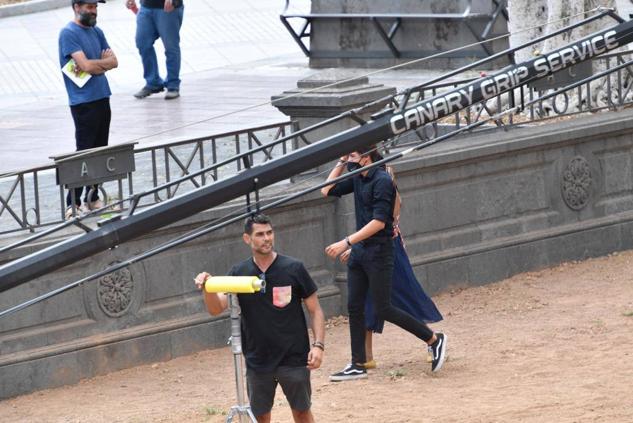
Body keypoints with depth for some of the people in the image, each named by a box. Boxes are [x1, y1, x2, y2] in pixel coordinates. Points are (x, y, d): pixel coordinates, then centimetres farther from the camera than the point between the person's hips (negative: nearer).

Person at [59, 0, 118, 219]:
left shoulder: (96, 32, 13)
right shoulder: (68, 33, -11)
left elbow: (113, 61, 5)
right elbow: (86, 65, -20)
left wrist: (93, 65, -12)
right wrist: (105, 61, -2)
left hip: (102, 98, 8)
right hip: (83, 102, -8)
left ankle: (92, 198, 20)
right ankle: (72, 204, -6)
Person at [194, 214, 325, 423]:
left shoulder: (294, 268, -7)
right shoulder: (239, 273, 0)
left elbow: (315, 309, -2)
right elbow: (216, 309, -7)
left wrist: (318, 345, -13)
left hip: (293, 358, -2)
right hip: (257, 360, 2)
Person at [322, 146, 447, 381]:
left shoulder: (382, 181, -17)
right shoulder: (357, 179, 9)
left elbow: (378, 222, -24)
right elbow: (327, 191, 18)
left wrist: (346, 243, -27)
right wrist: (341, 163, 7)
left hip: (379, 252, -9)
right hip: (359, 251, 9)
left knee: (383, 309, -6)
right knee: (355, 308, 6)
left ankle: (434, 340, 7)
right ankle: (358, 365, 10)